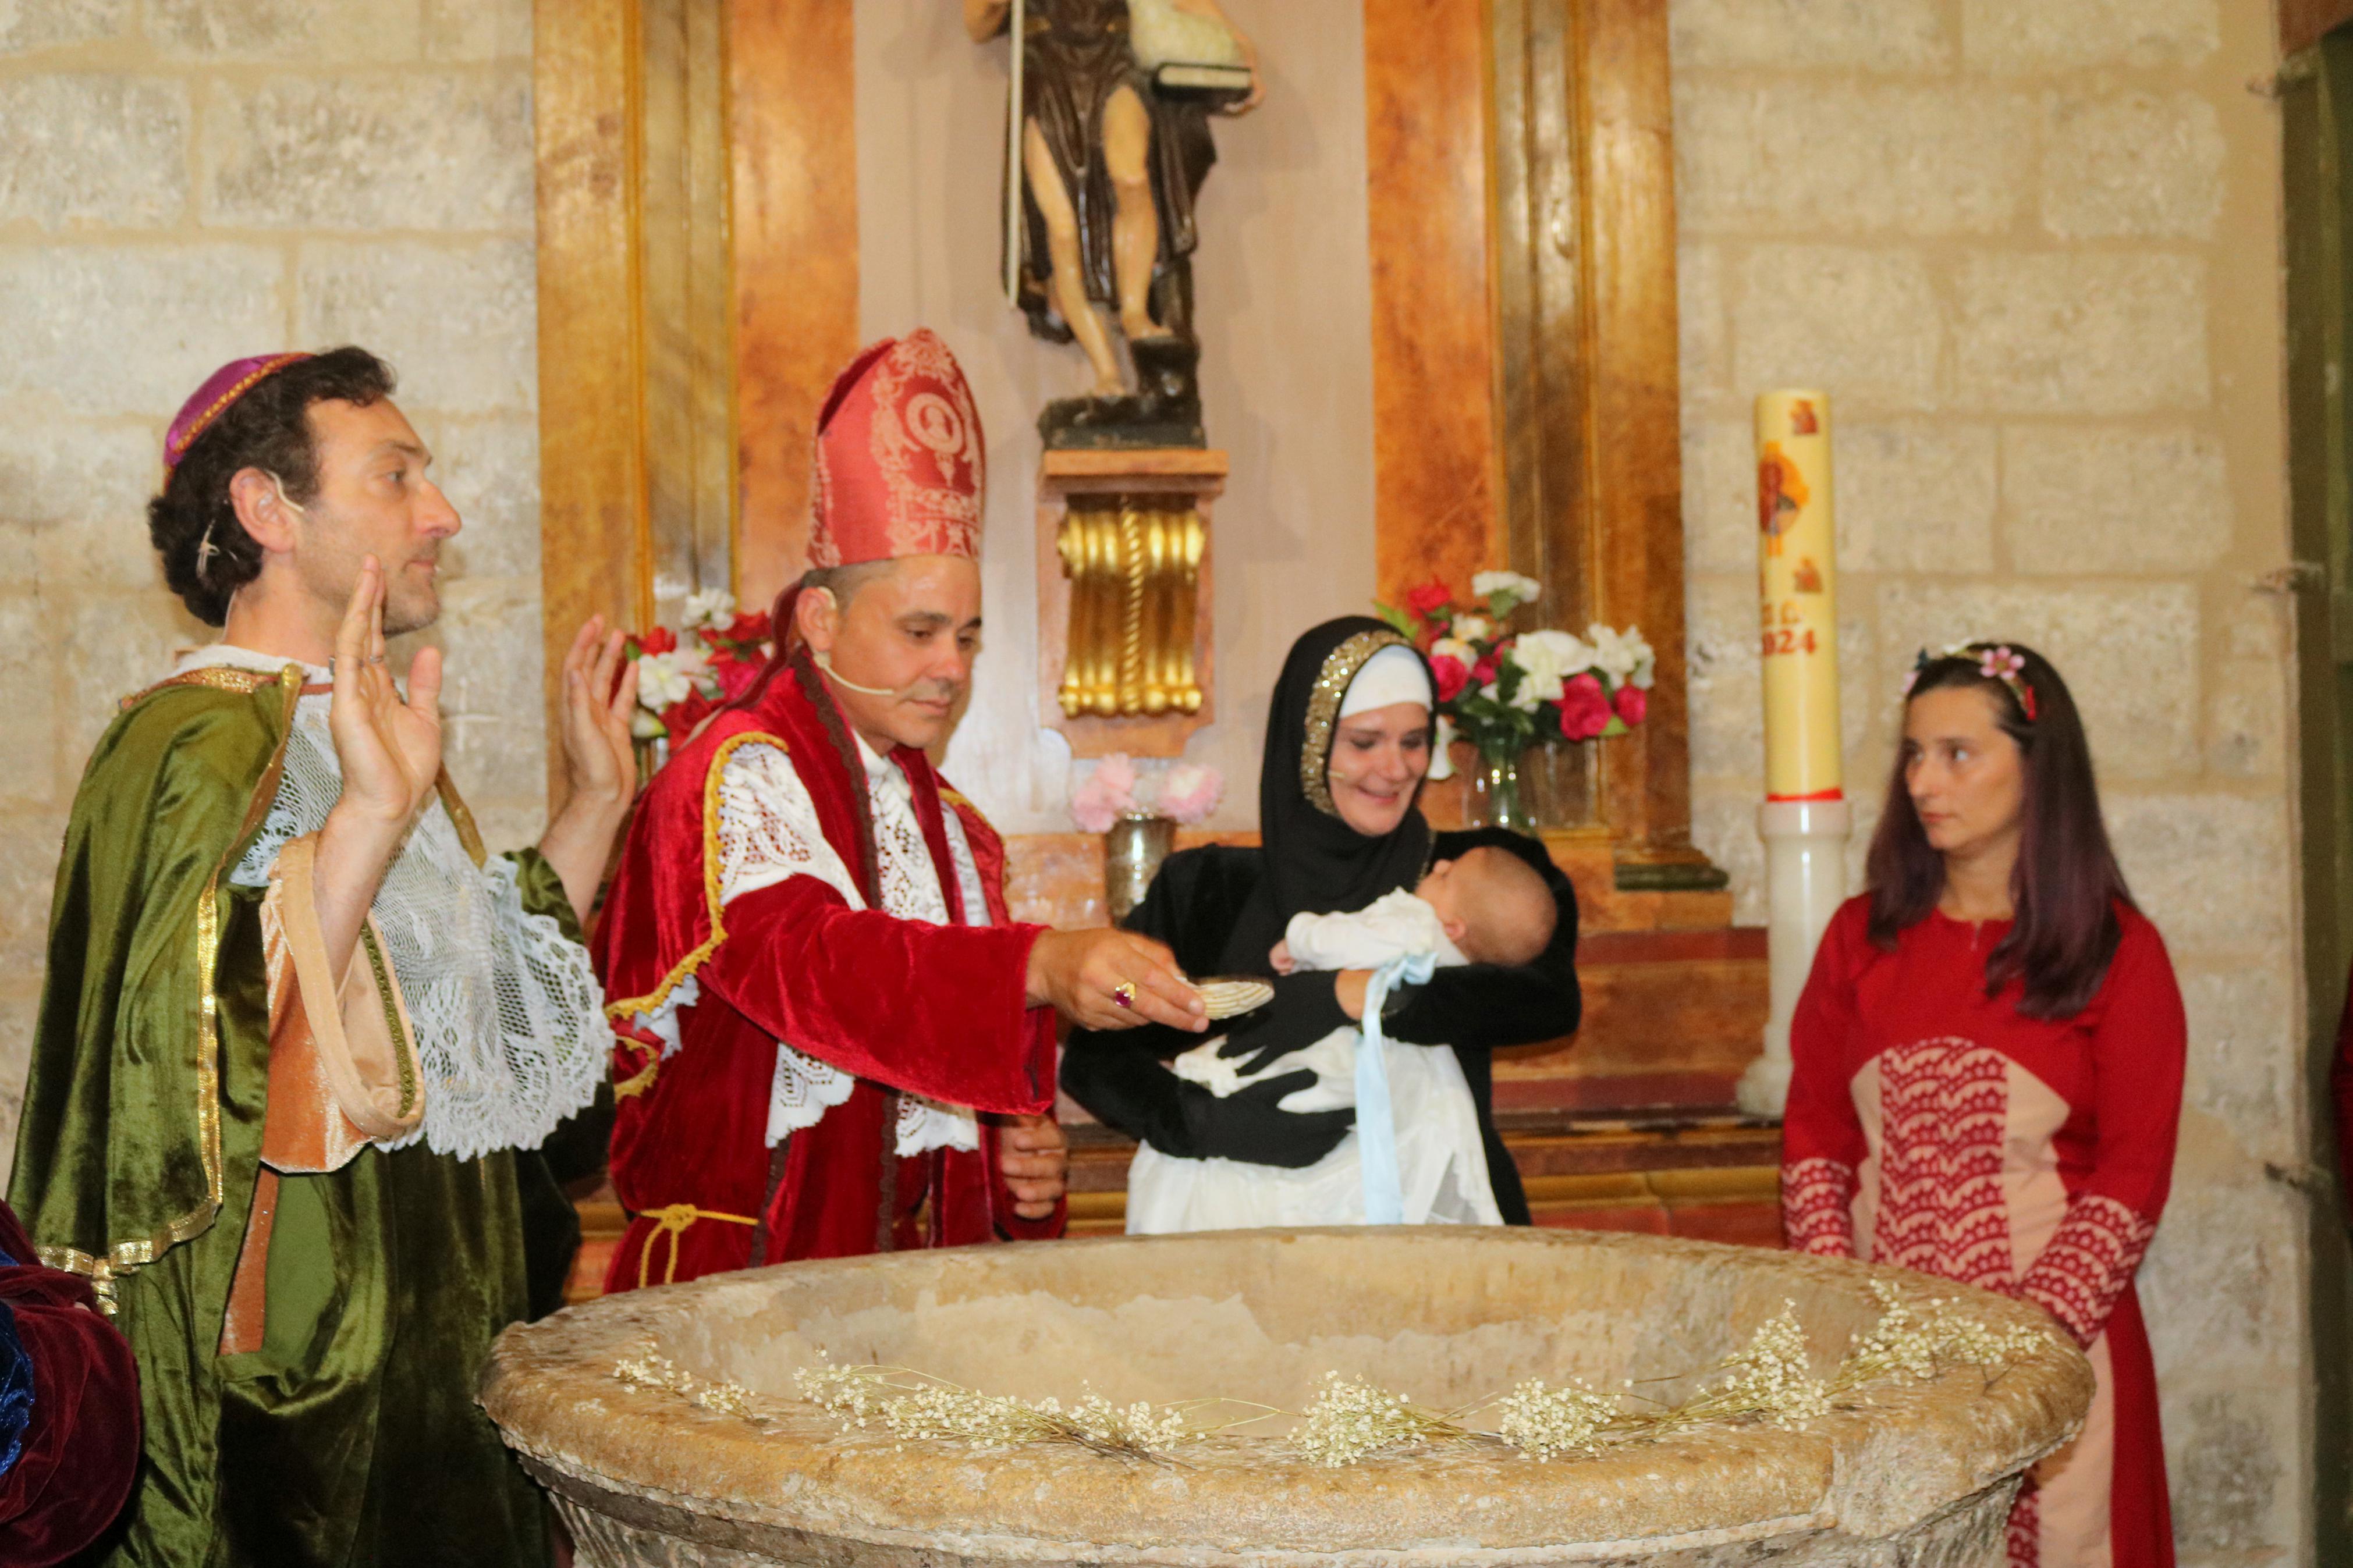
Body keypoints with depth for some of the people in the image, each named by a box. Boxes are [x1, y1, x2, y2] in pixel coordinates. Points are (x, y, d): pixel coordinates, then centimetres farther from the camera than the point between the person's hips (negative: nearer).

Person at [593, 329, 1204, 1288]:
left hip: (919, 1261, 7)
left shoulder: (949, 829, 19)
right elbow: (806, 958, -26)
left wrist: (1023, 1153, 7)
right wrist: (1041, 966, -39)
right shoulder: (738, 778, -6)